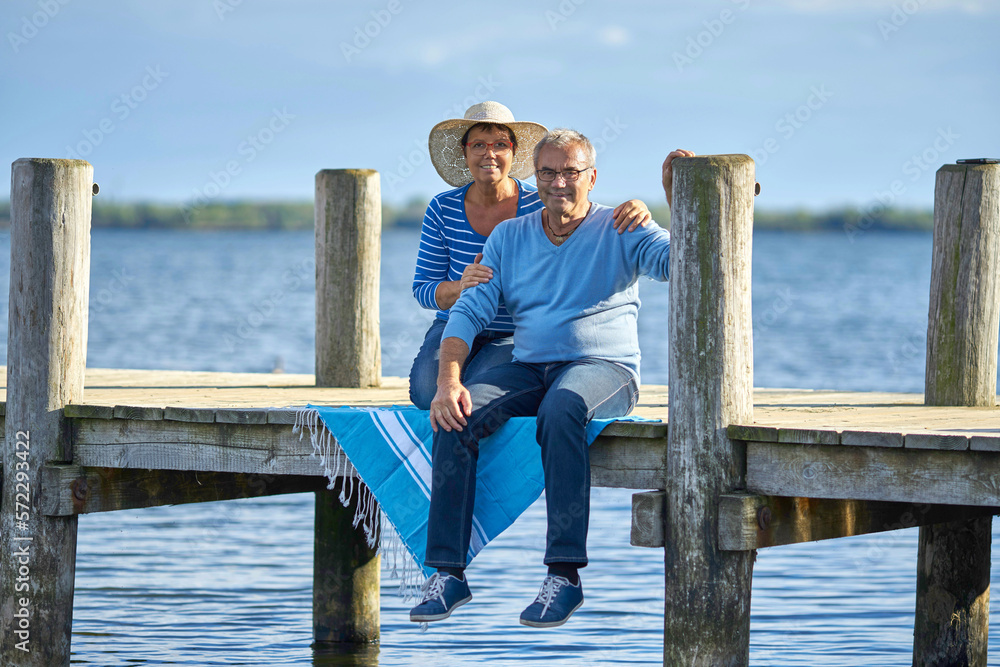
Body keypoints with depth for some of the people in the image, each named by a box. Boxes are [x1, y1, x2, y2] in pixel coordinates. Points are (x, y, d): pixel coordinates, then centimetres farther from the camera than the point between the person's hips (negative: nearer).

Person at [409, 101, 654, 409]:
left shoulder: (540, 206, -9)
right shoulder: (443, 209, -3)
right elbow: (422, 290, -3)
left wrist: (635, 211, -38)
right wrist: (460, 287, -27)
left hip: (517, 338, -2)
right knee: (427, 391, -27)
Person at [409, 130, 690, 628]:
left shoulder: (619, 231, 4)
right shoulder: (509, 238, 14)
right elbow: (468, 312, 6)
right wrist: (448, 381, -11)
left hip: (604, 367, -4)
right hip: (527, 368, 4)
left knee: (561, 409, -39)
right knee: (457, 417, -26)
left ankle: (565, 573, -39)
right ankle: (448, 572, -25)